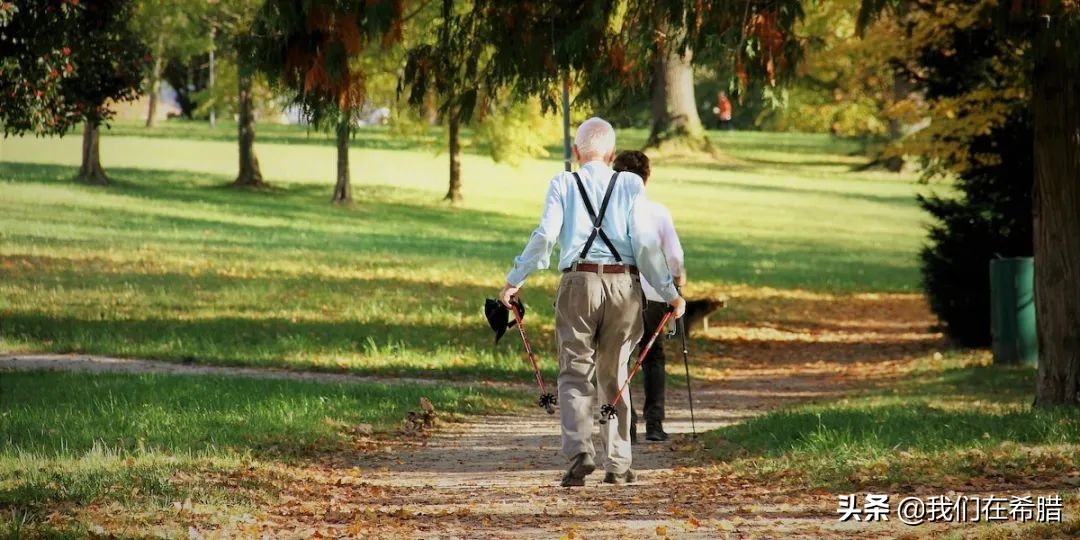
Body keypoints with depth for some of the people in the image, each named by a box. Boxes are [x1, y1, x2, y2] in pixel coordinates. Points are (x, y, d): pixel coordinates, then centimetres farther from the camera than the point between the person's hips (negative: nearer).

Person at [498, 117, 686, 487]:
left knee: (575, 374, 3)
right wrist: (669, 292, 4)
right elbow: (645, 242, -1)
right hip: (624, 284, 1)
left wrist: (514, 280, 3)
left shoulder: (563, 184, 3)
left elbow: (545, 235, -6)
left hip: (579, 282, -1)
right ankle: (618, 464, 14)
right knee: (615, 376, 13)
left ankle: (580, 451, -18)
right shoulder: (630, 185, 4)